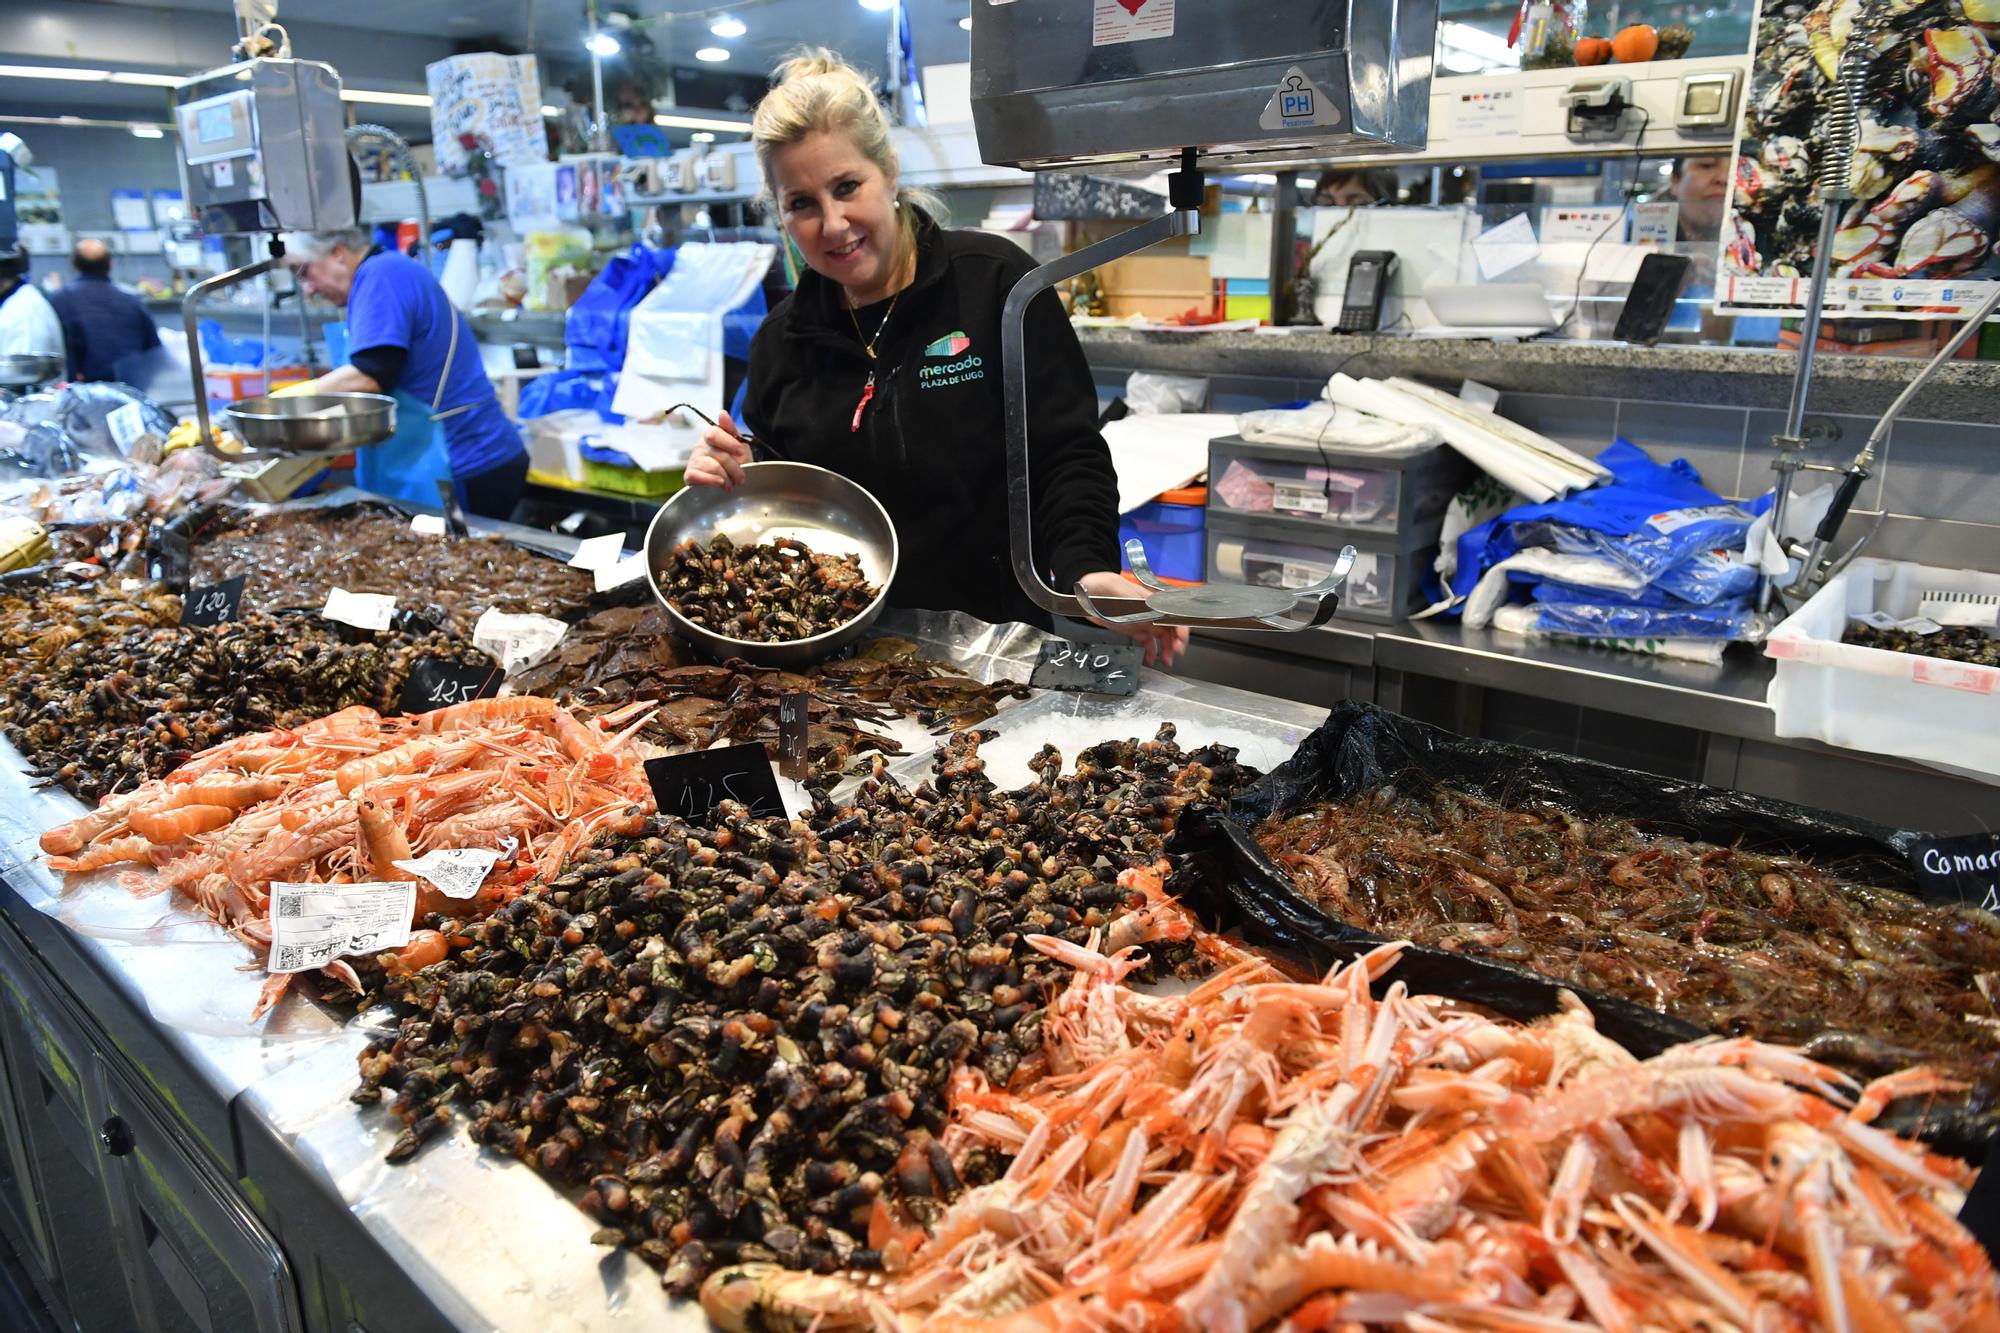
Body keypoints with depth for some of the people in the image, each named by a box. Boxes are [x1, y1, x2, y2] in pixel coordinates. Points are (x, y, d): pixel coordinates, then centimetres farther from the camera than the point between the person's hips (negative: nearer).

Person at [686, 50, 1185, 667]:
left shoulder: (995, 281, -3)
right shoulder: (782, 339, 11)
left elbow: (1067, 454, -6)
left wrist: (1087, 569, -23)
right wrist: (731, 483, -3)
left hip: (1005, 635, -3)